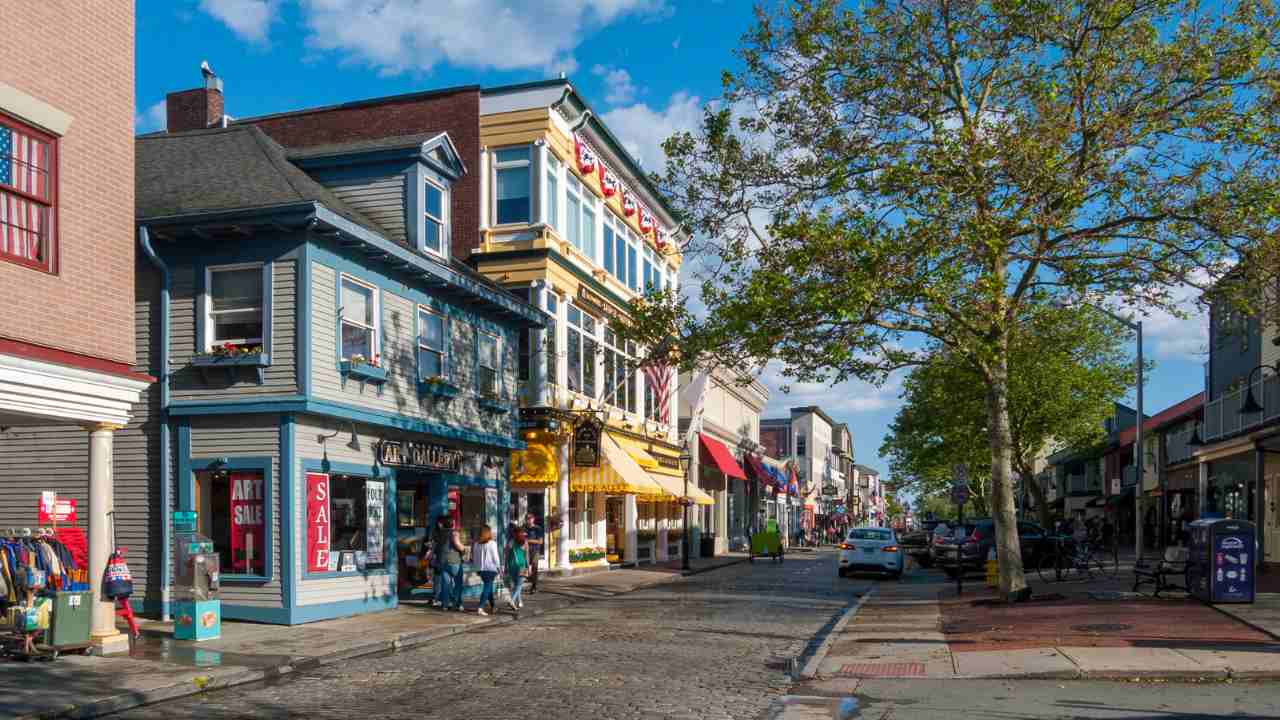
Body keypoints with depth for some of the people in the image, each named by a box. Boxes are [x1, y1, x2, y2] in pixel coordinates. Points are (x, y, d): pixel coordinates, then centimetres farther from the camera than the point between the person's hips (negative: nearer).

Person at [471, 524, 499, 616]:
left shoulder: (476, 543, 2)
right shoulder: (492, 543, -11)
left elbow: (474, 557, 8)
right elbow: (495, 557, -8)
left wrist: (476, 568, 18)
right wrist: (498, 567, 5)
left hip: (480, 569, 5)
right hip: (491, 568, -5)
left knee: (489, 587, 20)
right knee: (487, 588, -4)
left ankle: (492, 607, 29)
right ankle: (480, 608, -16)